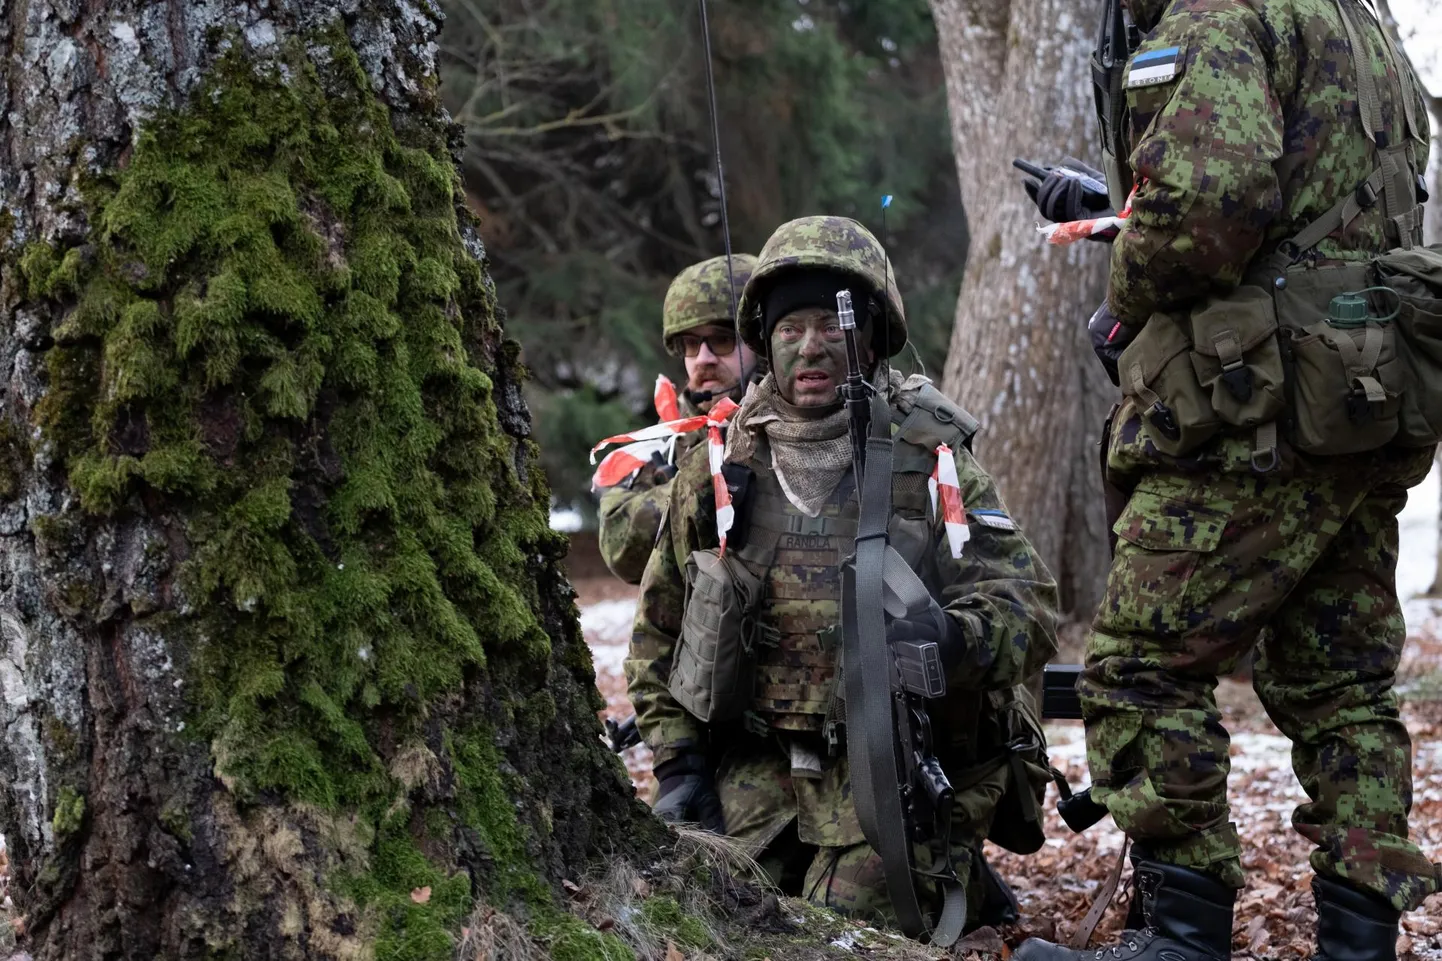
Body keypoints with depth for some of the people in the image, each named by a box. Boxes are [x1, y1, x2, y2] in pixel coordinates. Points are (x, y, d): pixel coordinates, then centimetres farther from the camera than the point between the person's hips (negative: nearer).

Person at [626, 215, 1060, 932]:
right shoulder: (714, 472, 6)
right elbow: (659, 630, 16)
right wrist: (677, 761, 7)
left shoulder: (931, 463, -1)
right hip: (760, 761, 4)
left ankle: (957, 881, 15)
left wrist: (958, 638, -30)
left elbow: (1028, 608, -8)